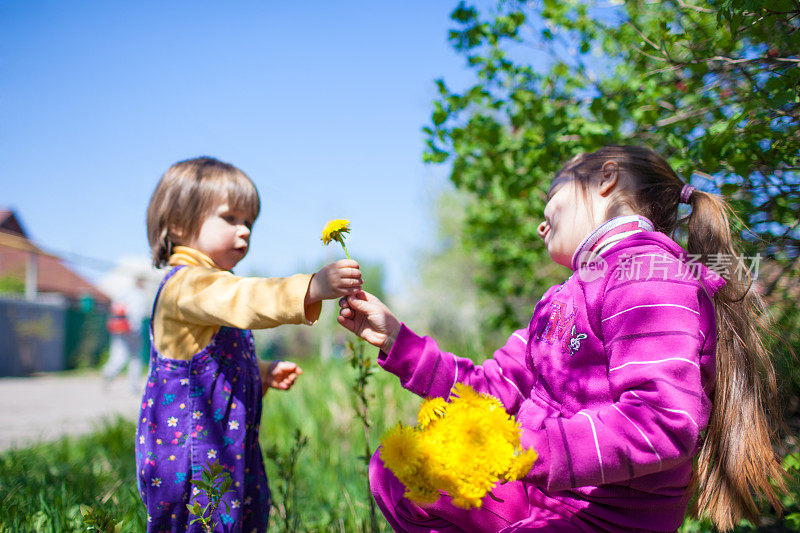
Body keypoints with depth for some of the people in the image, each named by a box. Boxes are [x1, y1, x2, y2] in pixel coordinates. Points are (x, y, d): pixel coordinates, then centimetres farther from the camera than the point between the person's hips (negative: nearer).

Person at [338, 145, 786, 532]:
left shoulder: (647, 272, -16)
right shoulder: (563, 301, 16)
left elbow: (661, 424, -29)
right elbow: (492, 388, 10)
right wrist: (395, 339, 8)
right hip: (547, 492, 9)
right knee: (393, 463, 11)